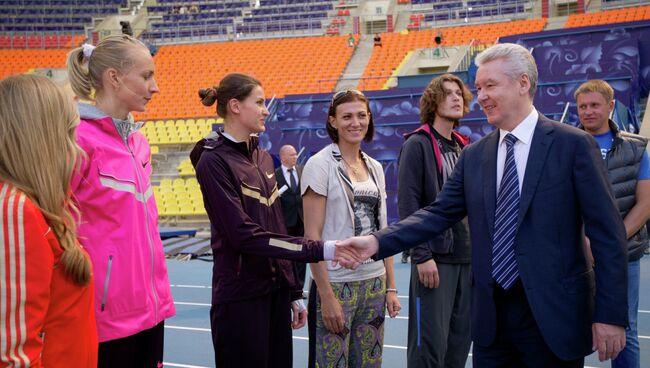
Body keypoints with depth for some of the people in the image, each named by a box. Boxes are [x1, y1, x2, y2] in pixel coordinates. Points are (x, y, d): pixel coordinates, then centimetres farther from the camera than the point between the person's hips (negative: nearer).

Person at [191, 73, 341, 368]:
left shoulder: (263, 157, 11)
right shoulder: (214, 160, -13)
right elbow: (244, 234, -21)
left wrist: (294, 292, 12)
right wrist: (320, 250, -23)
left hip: (276, 291, 7)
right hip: (240, 297, -7)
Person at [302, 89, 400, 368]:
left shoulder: (375, 167, 10)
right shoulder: (320, 165, -8)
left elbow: (381, 230, 14)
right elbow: (312, 235, -11)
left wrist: (391, 286, 10)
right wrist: (326, 296, -15)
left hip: (375, 284, 6)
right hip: (336, 284, -6)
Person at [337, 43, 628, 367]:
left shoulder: (573, 145, -6)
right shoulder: (473, 156, 7)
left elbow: (607, 233, -7)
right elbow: (438, 214, 4)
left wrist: (611, 315, -10)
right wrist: (377, 242, -10)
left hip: (554, 316, -4)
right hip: (491, 315, 4)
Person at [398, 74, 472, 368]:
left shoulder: (464, 147, 15)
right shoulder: (417, 144, -6)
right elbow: (407, 205, -12)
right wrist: (422, 255, -17)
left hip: (467, 257, 7)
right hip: (434, 257, -7)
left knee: (460, 339, 10)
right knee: (431, 342, -5)